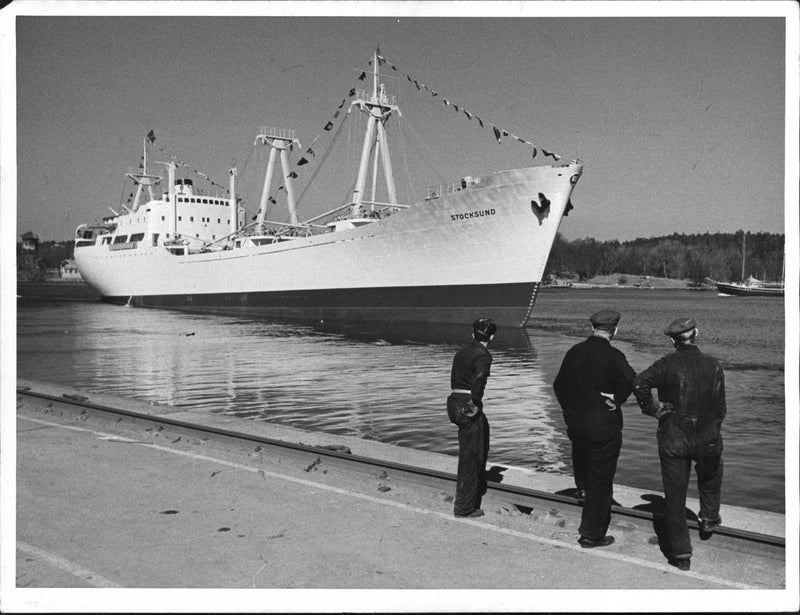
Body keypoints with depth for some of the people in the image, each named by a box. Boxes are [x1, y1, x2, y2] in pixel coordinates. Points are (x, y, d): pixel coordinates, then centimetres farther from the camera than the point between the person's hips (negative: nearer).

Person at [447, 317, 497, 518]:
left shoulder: (462, 352, 12)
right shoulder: (483, 355, -13)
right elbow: (479, 380, -30)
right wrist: (475, 403, -18)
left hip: (455, 402, 9)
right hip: (469, 407, -9)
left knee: (481, 444, 28)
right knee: (470, 455, 0)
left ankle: (478, 488, 46)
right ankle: (464, 507, 6)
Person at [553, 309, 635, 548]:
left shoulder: (574, 352, 3)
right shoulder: (613, 355, -14)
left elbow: (559, 384, 11)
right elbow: (630, 380, -32)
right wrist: (617, 399, -15)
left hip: (575, 423, 5)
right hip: (604, 425, -4)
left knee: (582, 468, 29)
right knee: (601, 481, 5)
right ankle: (592, 535, 12)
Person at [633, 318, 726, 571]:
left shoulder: (667, 364, -10)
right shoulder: (712, 365, -3)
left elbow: (639, 383, -28)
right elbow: (720, 408, 0)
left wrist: (653, 408, -13)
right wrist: (713, 432, 15)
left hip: (673, 437, -2)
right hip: (706, 436, 2)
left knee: (674, 495, 7)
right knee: (711, 472, 36)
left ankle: (681, 553, 11)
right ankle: (709, 517, 43)